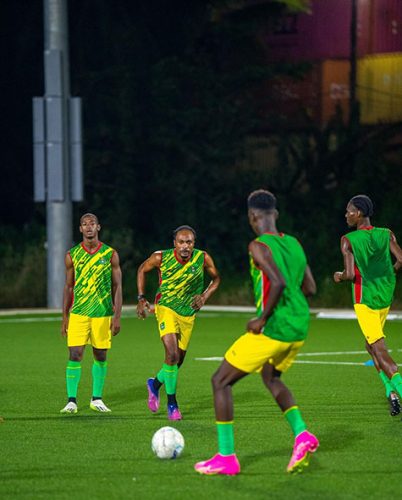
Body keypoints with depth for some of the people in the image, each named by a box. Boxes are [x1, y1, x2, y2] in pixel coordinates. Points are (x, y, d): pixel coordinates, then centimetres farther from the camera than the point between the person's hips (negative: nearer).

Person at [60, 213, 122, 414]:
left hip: (103, 313, 0)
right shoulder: (72, 255, 4)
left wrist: (117, 316, -5)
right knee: (75, 355, -9)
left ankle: (96, 399, 18)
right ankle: (72, 401, -5)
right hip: (78, 313, 0)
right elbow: (68, 287, 10)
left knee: (100, 356, 6)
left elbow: (117, 287, 3)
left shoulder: (110, 254, 2)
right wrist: (65, 318, 6)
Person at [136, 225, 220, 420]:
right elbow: (142, 270, 5)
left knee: (178, 360, 12)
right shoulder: (161, 257, -16)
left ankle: (155, 383, 43)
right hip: (166, 308, -3)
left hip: (188, 314, 4)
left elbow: (216, 278, 7)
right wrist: (141, 298, -2)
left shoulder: (203, 258, -12)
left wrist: (204, 296, -10)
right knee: (172, 354, -20)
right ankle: (172, 404, -6)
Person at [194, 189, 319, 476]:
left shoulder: (259, 246, -13)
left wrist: (262, 319, -17)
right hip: (299, 328, 8)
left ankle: (226, 457, 4)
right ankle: (301, 434, 10)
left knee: (221, 381, 5)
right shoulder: (293, 244, 10)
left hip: (273, 329, -8)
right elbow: (310, 288, 12)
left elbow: (278, 283, -27)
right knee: (271, 378, 32)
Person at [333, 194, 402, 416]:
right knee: (371, 345, 20)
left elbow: (350, 274, -16)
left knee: (380, 351, -8)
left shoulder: (348, 240, -9)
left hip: (364, 300, -5)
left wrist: (339, 276, 5)